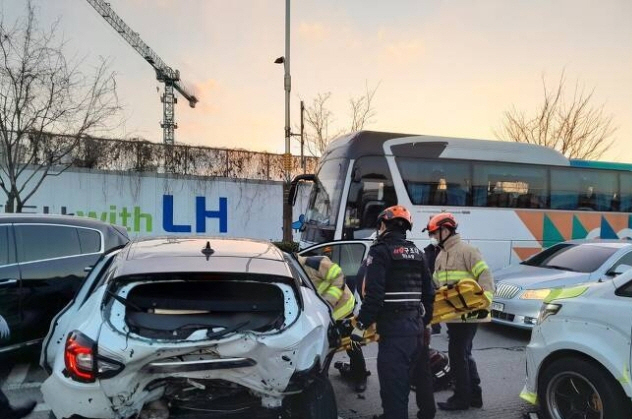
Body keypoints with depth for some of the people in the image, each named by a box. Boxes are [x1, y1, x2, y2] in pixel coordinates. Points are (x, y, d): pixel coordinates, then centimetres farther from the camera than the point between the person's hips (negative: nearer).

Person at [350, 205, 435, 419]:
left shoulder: (380, 251, -10)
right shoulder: (416, 252, 14)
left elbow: (374, 294, -18)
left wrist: (361, 324, -13)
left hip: (394, 328, -9)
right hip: (416, 325, 9)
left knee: (393, 385, -4)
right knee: (417, 376, 23)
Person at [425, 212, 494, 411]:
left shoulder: (466, 250, -11)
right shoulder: (441, 256, 16)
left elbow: (485, 276, -17)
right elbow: (435, 283, 20)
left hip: (468, 314, -9)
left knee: (457, 354, -2)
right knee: (463, 354, 16)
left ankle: (462, 397, 11)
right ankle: (474, 395, 28)